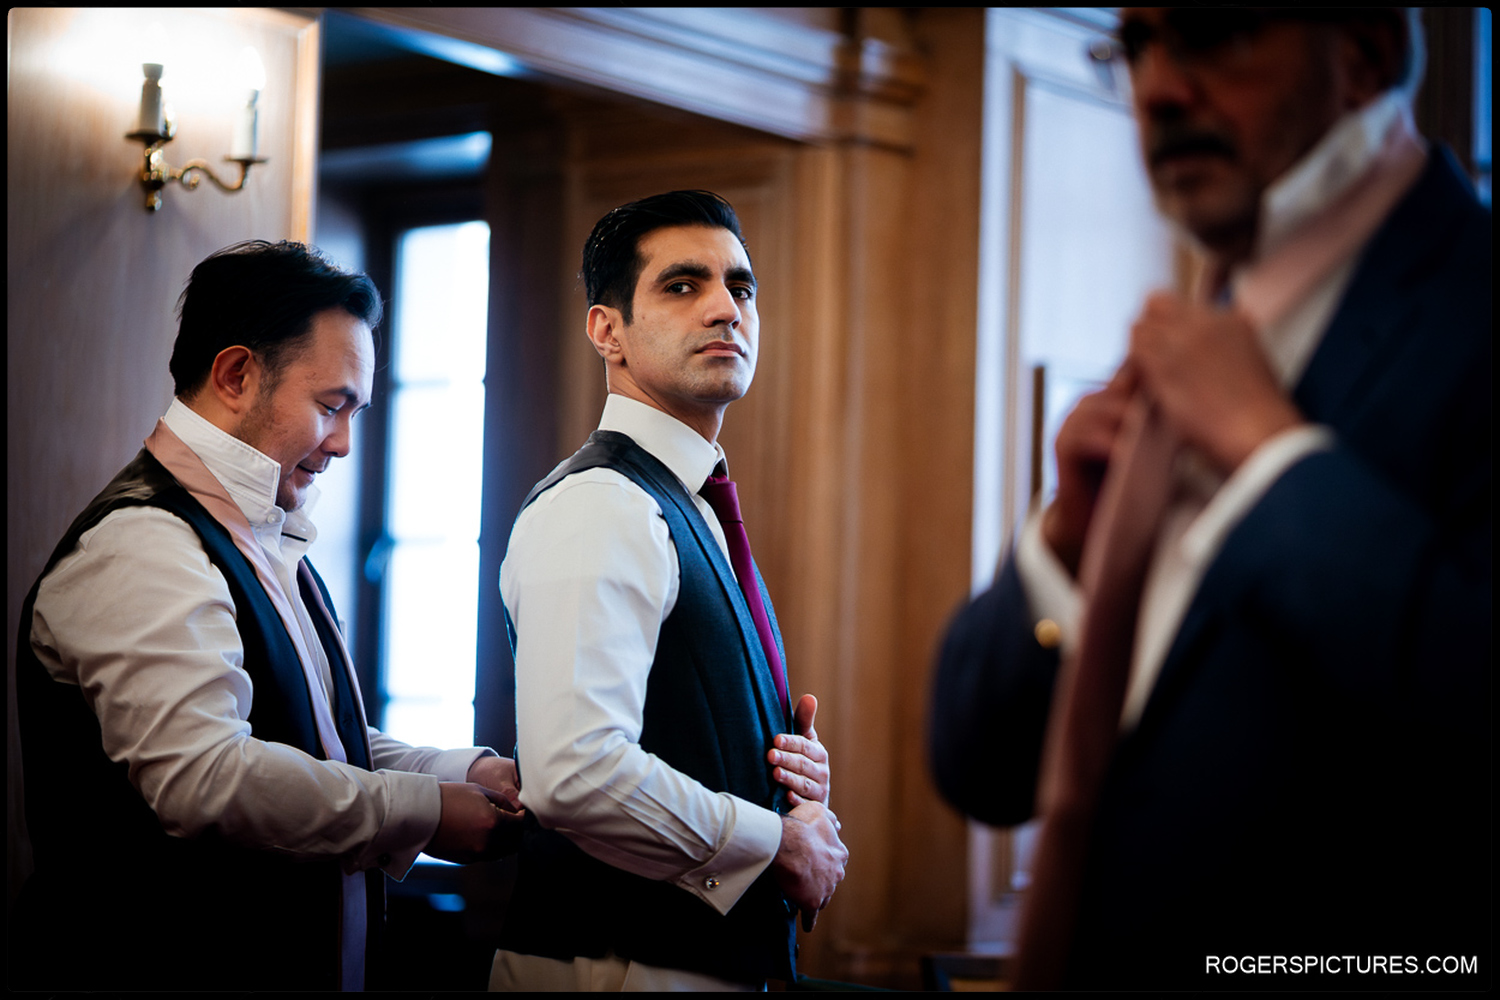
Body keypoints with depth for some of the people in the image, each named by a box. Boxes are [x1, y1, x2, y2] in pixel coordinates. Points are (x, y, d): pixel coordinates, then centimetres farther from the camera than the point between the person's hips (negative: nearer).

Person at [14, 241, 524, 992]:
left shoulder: (269, 545, 15)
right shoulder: (141, 548, -18)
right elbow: (202, 778, -28)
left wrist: (464, 773, 5)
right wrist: (424, 813, -19)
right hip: (171, 966, -9)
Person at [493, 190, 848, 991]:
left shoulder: (694, 516, 15)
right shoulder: (597, 508, -16)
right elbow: (574, 773, -29)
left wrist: (797, 770, 3)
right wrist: (778, 842, -16)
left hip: (715, 957, 9)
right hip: (620, 966, -9)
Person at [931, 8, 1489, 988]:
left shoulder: (1463, 309, -14)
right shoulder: (1175, 360, 7)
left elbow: (1469, 701, -30)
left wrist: (1265, 442, -20)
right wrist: (1067, 540, -7)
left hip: (1346, 959, -7)